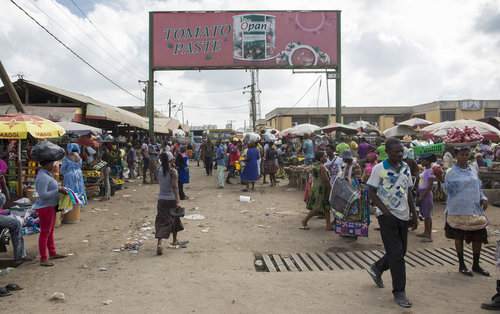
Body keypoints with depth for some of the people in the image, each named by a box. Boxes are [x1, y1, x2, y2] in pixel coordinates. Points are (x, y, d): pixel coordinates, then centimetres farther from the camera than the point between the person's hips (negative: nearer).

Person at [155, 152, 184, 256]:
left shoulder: (159, 170, 2)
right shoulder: (173, 171, -13)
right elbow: (174, 187, -23)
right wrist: (177, 201, -27)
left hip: (161, 199, 3)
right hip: (172, 199, -3)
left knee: (161, 221, 1)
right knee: (175, 219, 19)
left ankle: (159, 243, -19)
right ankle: (174, 240, 36)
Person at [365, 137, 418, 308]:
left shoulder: (406, 168, 9)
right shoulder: (379, 169, -8)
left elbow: (408, 193, 15)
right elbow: (372, 193, -7)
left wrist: (414, 215, 13)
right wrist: (385, 210, -18)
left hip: (403, 215, 6)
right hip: (387, 215, -6)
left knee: (401, 251, 13)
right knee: (396, 253, -6)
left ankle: (376, 268, 38)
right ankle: (399, 292, 6)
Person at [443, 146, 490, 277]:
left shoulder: (473, 171, 11)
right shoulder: (451, 172, -3)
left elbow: (478, 187, 18)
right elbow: (449, 191, -8)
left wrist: (483, 198, 1)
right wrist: (442, 181, -26)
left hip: (475, 209, 5)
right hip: (458, 210, -4)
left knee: (478, 236, 6)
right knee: (459, 237, 4)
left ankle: (476, 265, 22)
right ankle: (461, 265, 18)